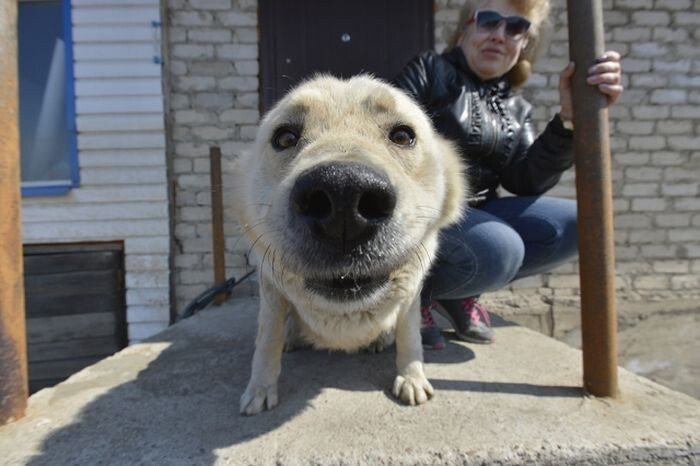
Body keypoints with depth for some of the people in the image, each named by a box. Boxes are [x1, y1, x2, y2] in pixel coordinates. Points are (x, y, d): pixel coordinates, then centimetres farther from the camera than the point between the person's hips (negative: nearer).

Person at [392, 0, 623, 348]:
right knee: (498, 248, -32)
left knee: (572, 224, -10)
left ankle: (461, 292, 2)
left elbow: (525, 182, -2)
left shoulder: (516, 109, 13)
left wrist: (570, 118, -17)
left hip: (474, 213, 6)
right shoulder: (430, 70, 1)